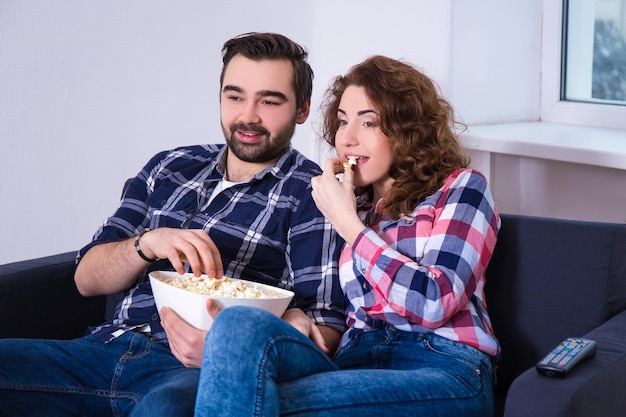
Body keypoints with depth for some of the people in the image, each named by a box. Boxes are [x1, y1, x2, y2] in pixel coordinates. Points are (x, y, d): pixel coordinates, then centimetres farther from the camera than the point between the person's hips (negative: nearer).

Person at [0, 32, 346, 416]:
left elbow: (325, 328, -7)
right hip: (109, 347, 5)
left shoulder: (311, 196, 3)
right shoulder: (170, 168, 18)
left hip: (197, 371, -5)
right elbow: (88, 279, 15)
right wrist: (147, 242, -7)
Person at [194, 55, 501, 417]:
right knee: (239, 323, -28)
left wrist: (348, 224, -3)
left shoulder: (461, 188, 9)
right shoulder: (351, 204, 23)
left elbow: (434, 303, -9)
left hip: (444, 370, -5)